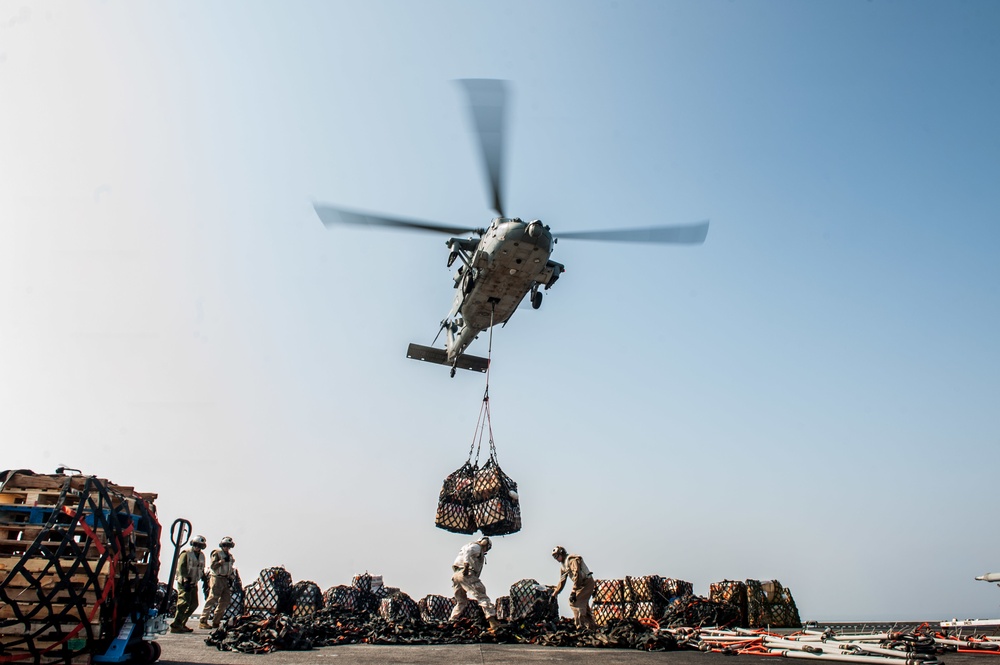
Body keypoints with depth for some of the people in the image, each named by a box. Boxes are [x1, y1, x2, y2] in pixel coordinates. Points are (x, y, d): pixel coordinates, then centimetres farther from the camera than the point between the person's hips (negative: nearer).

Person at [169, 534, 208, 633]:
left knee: (194, 604, 6)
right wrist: (186, 580, -25)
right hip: (184, 583, -8)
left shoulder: (201, 555, 17)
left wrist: (205, 578, 12)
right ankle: (175, 625, -15)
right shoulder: (186, 553, -6)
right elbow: (181, 568, -16)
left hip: (194, 583, 8)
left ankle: (181, 624, 15)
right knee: (184, 603, -18)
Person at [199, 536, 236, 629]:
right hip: (217, 579, -7)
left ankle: (216, 622, 13)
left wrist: (230, 579, 15)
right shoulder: (216, 553, -3)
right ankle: (203, 621, -10)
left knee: (225, 601, 6)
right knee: (212, 600, -11)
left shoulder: (230, 556, 19)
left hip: (226, 580, 8)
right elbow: (213, 566, -13)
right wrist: (222, 561, -22)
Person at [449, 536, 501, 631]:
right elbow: (468, 551, -14)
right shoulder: (476, 546, 8)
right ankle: (492, 621, -26)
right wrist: (466, 564, -27)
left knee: (461, 602, 22)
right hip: (467, 574, -8)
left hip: (455, 574, 9)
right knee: (482, 597, -14)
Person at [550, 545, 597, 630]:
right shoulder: (563, 566, 15)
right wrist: (554, 594, 19)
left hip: (587, 582, -10)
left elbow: (577, 575, -25)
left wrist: (573, 591, -29)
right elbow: (562, 581, 22)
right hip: (582, 584, 10)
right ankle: (592, 626, 23)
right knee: (583, 605, 14)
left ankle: (581, 626, -16)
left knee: (574, 602, -16)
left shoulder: (572, 559, -15)